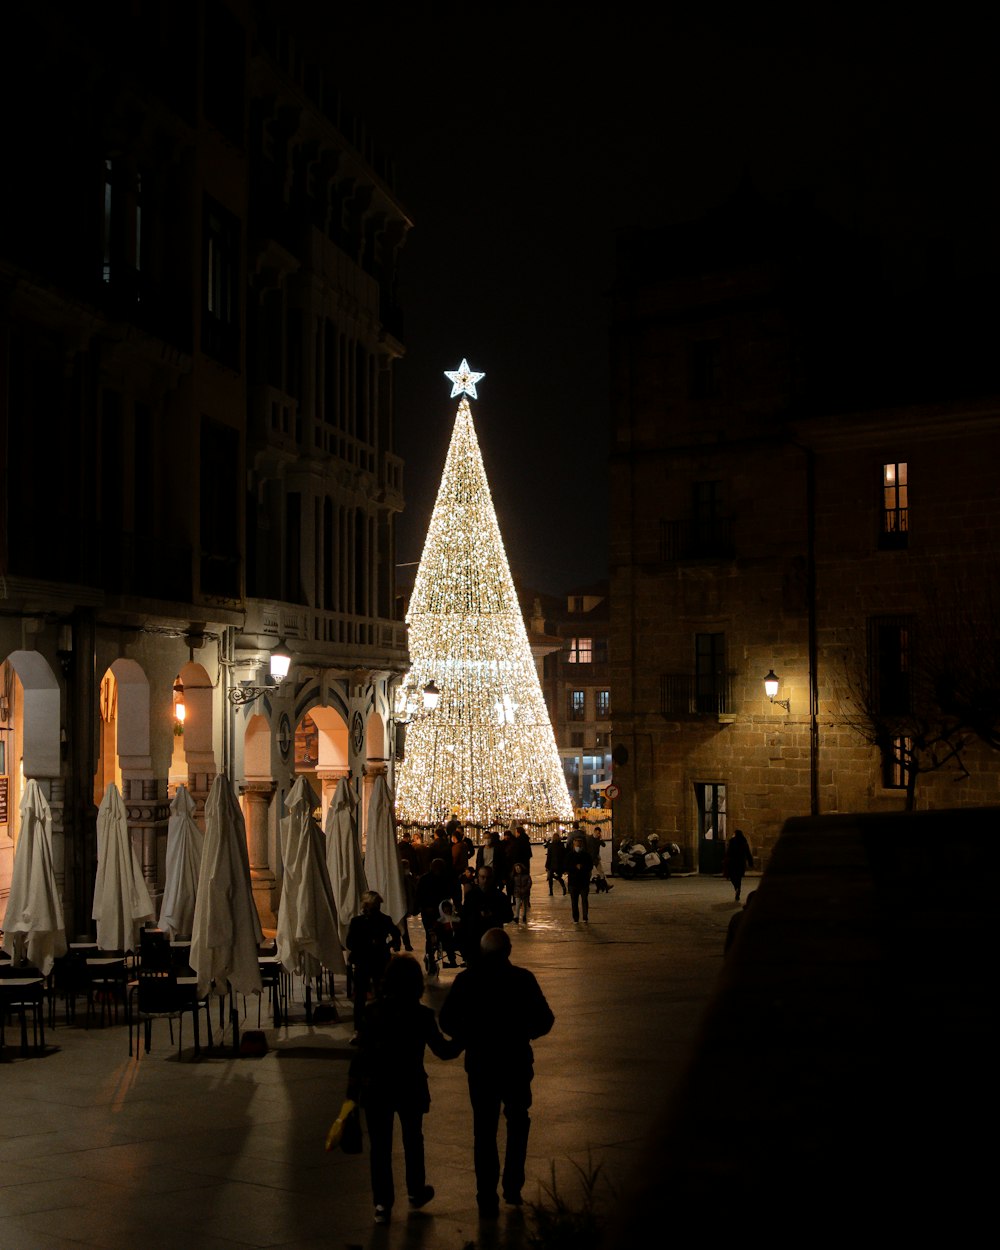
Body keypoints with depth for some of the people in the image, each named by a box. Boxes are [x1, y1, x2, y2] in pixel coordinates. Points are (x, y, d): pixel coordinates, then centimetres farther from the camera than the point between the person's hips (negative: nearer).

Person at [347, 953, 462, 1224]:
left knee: (380, 1145, 9)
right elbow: (443, 1050, -5)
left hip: (376, 1089, 0)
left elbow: (360, 1054, -9)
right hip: (410, 1088, 0)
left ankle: (382, 1203, 10)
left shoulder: (371, 1012, -11)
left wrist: (353, 1090, -1)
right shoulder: (421, 1015, -13)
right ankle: (416, 1191, 37)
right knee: (413, 1140, 21)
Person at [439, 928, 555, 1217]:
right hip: (517, 1063, 0)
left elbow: (447, 1020, -8)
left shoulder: (466, 980, -9)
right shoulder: (523, 979, -11)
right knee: (518, 1123, 21)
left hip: (480, 1065, 0)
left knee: (484, 1131, 10)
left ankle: (487, 1199, 10)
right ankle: (513, 1187, 19)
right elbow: (544, 1020, -9)